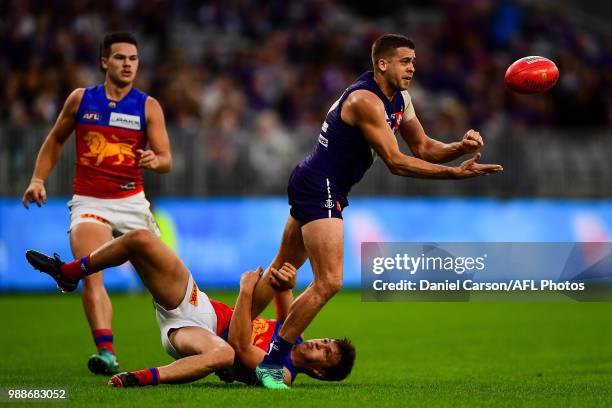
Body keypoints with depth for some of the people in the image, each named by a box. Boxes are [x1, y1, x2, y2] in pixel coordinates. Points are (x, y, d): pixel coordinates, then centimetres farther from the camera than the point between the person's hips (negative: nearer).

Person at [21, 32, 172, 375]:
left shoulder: (148, 106, 1)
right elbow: (56, 140, 19)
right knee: (91, 276, -22)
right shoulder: (80, 99, 5)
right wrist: (38, 179, 9)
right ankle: (107, 353, -32)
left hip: (132, 201, 1)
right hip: (89, 202, -1)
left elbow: (167, 160, -3)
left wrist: (156, 160, -26)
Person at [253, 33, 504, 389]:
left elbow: (423, 147, 11)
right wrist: (458, 173, -26)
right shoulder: (366, 100, -22)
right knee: (328, 282, -15)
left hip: (309, 186, 10)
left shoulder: (400, 99, 8)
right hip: (320, 189, -10)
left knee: (283, 269, 20)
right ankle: (271, 363, -9)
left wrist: (460, 148, -10)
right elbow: (396, 162, -24)